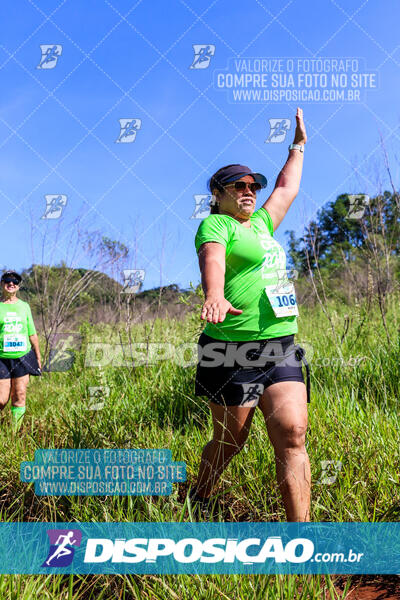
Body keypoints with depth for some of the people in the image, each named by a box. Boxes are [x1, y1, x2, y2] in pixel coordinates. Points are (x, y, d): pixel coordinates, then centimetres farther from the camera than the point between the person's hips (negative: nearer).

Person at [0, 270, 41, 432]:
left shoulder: (24, 306, 11)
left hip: (23, 358, 3)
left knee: (19, 398, 3)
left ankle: (15, 432, 13)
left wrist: (38, 358, 15)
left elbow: (32, 334, 15)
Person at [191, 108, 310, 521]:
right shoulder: (214, 225, -1)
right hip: (232, 350, -6)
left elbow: (286, 189, 37)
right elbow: (212, 261, -22)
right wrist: (215, 297, -41)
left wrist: (298, 146, 44)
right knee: (230, 440, 6)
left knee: (293, 435, -8)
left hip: (281, 347, 6)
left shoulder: (260, 224, 22)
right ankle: (199, 500, 35)